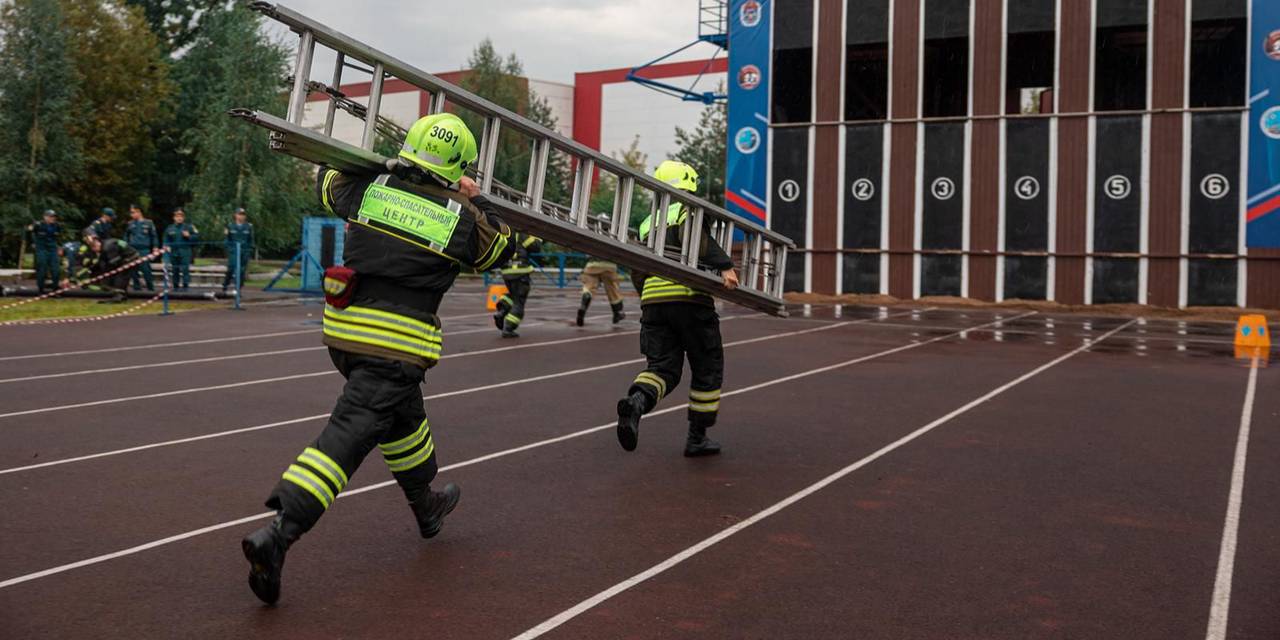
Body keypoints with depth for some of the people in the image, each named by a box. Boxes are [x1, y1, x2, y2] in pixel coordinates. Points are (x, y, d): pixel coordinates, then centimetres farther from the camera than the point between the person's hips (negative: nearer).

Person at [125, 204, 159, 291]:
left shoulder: (148, 223, 3)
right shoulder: (130, 224, 10)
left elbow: (154, 236, 7)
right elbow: (126, 236, 18)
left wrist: (155, 247, 0)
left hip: (145, 250, -3)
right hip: (133, 250, 3)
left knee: (146, 269, -8)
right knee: (134, 270, 5)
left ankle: (151, 288, 1)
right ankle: (136, 287, 13)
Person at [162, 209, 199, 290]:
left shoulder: (189, 227, 2)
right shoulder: (170, 229, 10)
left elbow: (197, 237, 1)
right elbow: (166, 241, 16)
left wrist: (189, 236, -14)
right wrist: (166, 246, -2)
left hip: (185, 253, -3)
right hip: (174, 253, 3)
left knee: (185, 269, -11)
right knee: (175, 270, 8)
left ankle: (185, 285, -9)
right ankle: (176, 286, 16)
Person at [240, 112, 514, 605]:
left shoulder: (370, 189, 3)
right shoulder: (461, 221, -4)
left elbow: (327, 179, 26)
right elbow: (501, 250, 16)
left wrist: (379, 168, 38)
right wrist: (476, 203, 25)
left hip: (344, 329, 6)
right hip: (396, 345, -6)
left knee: (402, 414, 26)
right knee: (349, 435, -8)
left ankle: (426, 507, 45)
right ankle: (277, 535, -20)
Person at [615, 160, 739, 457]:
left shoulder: (647, 224, 23)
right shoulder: (689, 211, 3)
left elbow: (638, 273, 24)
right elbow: (700, 240, -20)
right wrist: (725, 266, -27)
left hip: (652, 299, 5)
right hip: (689, 297, -5)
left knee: (662, 367, 5)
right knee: (707, 369, 9)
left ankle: (636, 401, -28)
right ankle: (697, 438, 13)